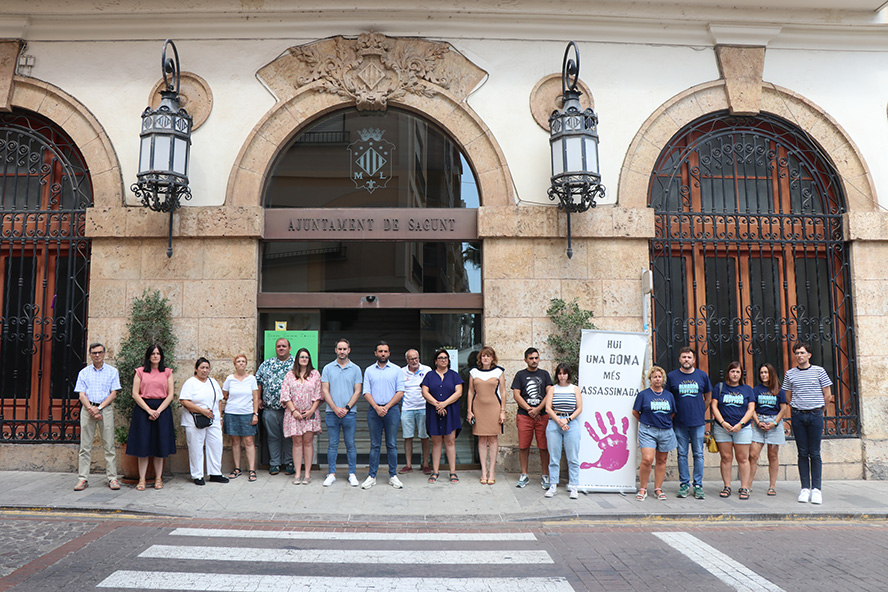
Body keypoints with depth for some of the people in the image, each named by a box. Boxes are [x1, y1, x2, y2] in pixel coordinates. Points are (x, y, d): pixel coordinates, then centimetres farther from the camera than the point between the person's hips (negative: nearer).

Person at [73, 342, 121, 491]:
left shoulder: (112, 371, 8)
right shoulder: (84, 373, 12)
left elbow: (113, 393, 2)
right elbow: (81, 395, 4)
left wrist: (99, 408, -10)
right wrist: (91, 409, -12)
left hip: (105, 408, -1)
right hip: (87, 409, 1)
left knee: (109, 445, -2)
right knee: (85, 446, 1)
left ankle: (112, 479, 0)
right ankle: (83, 479, 6)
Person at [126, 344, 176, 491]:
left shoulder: (167, 372, 8)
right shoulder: (140, 372, 7)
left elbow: (170, 395, 3)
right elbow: (135, 394, -1)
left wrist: (158, 411, -10)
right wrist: (149, 410, -11)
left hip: (162, 409, 1)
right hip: (143, 409, -1)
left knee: (160, 445, 2)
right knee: (143, 445, -2)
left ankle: (158, 478, 9)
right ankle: (142, 479, 4)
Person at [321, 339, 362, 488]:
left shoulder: (355, 369, 6)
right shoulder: (328, 368, 6)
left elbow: (357, 391, 2)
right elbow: (324, 390, 2)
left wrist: (347, 408, -9)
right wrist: (335, 408, -8)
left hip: (349, 413, 0)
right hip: (331, 412, 0)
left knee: (350, 444, 3)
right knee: (332, 444, 4)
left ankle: (352, 474, 11)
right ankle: (331, 474, 12)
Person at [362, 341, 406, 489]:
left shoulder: (397, 370, 6)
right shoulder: (369, 370, 10)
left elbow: (400, 392, 0)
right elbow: (366, 392, 4)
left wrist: (386, 407, -9)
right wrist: (377, 407, -10)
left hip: (392, 409, -1)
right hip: (374, 409, 1)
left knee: (392, 444, 2)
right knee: (375, 445, 4)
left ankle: (393, 475, 9)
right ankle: (372, 476, 9)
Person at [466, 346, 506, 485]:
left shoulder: (499, 371, 5)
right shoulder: (474, 372, 9)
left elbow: (503, 392, 5)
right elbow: (470, 392, 10)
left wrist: (503, 411, -1)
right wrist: (469, 411, 4)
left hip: (494, 407, -1)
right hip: (478, 407, 1)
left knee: (493, 438, 0)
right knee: (481, 439, 3)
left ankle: (492, 472, 7)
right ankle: (484, 471, 9)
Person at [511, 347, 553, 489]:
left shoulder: (544, 374, 12)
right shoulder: (520, 375, 10)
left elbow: (550, 394, 3)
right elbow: (516, 395, 2)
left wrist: (538, 409, -8)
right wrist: (529, 410, -7)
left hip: (543, 415, 0)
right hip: (524, 415, 0)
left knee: (544, 447, -2)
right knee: (523, 446, 1)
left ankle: (545, 476, 8)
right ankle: (524, 475, 12)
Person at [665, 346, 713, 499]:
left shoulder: (702, 375, 4)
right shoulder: (671, 376, 1)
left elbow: (708, 397, 15)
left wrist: (700, 413, 13)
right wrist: (673, 414, 5)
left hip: (698, 422, 1)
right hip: (679, 423, -1)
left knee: (698, 454, 4)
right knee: (682, 454, 5)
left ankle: (698, 485, 12)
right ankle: (684, 484, 14)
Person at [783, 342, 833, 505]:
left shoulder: (819, 371, 2)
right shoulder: (790, 374, 7)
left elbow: (828, 395, 5)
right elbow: (788, 397, 14)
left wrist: (819, 411, 10)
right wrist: (798, 409, 11)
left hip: (815, 415, -2)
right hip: (798, 416, 2)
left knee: (815, 453, -1)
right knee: (803, 453, 3)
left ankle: (816, 489, 4)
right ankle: (805, 488, 7)